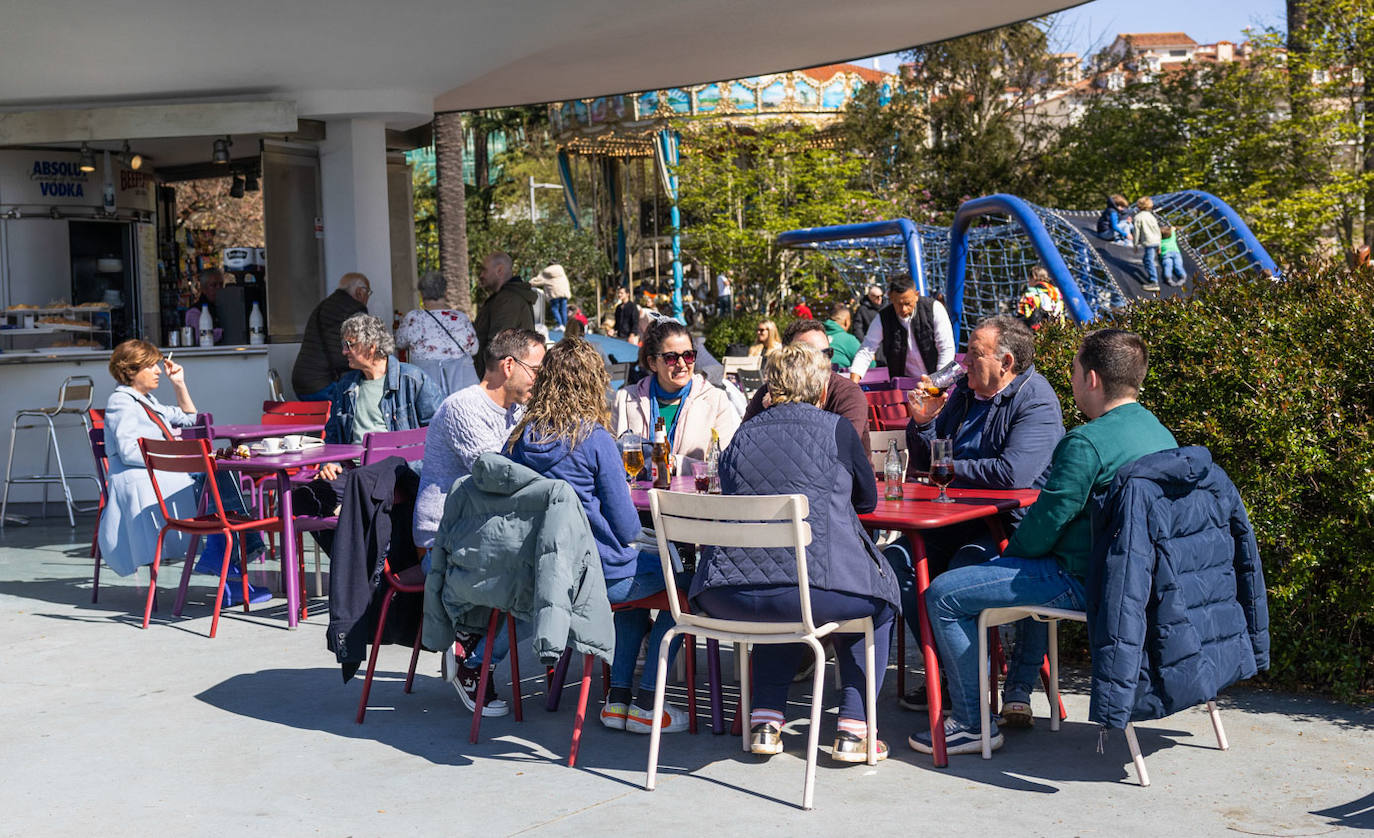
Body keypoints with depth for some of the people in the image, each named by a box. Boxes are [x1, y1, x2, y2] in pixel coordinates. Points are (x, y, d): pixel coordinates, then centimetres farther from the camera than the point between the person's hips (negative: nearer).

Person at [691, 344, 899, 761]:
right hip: (813, 590, -4)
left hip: (728, 599, 4)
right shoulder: (836, 429, 4)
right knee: (879, 599, 27)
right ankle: (852, 729, 19)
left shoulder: (743, 434, 14)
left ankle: (765, 721, 26)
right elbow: (868, 498, 17)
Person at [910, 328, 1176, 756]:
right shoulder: (1159, 432, 10)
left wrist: (1008, 555, 3)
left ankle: (973, 724, 1)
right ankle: (1017, 694, 38)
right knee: (1036, 569, 40)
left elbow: (1048, 518, -18)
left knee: (943, 594, -5)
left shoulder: (1087, 443, -21)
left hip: (1085, 583, -10)